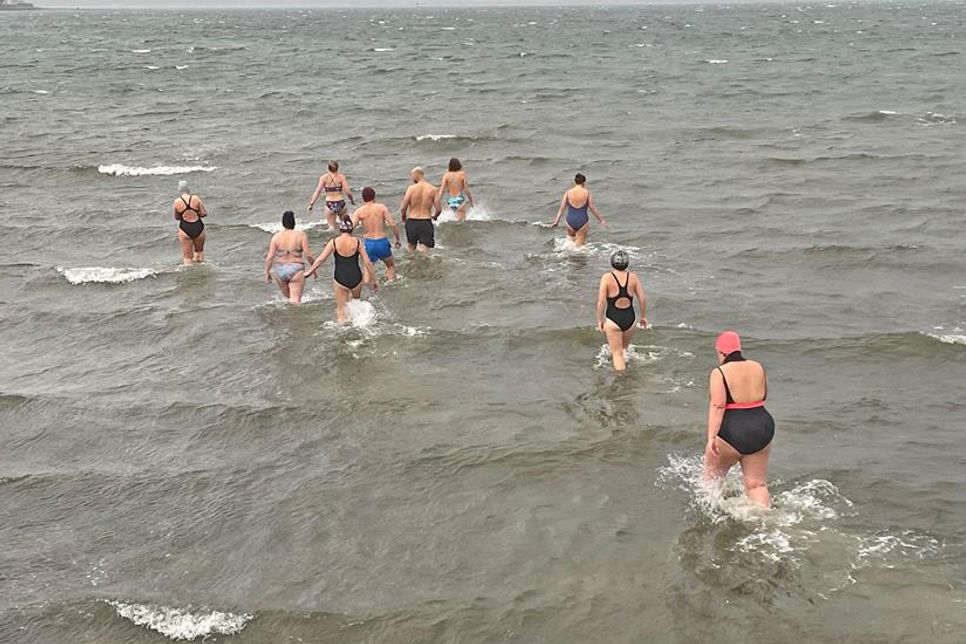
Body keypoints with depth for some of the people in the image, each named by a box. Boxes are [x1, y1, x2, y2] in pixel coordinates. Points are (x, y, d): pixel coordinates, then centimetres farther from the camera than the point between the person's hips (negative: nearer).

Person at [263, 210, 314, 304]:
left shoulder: (276, 236, -4)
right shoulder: (301, 235, -9)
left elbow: (270, 257, -6)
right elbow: (308, 254, -10)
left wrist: (267, 272, 4)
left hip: (280, 270, 3)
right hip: (296, 270, -3)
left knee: (287, 295, 26)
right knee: (295, 300, -5)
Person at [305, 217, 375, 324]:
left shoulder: (334, 242, -5)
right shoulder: (357, 242, -3)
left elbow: (320, 259, -4)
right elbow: (368, 263, -2)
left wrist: (309, 272, 9)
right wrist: (373, 281, 8)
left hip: (340, 279, -1)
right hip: (356, 279, 1)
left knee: (341, 309, 11)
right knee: (356, 299, 35)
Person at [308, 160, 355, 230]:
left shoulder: (323, 178, -3)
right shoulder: (341, 177, -4)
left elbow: (317, 192, -7)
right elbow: (348, 192, -8)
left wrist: (311, 204, -3)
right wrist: (352, 200, 10)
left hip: (330, 204, 0)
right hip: (340, 203, 0)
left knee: (331, 227, 9)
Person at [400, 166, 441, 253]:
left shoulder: (411, 188, -9)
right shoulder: (433, 189, -3)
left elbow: (403, 208, -10)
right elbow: (438, 209, -4)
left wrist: (403, 218, 11)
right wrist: (434, 216, 20)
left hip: (412, 222, 0)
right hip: (426, 222, 0)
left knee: (412, 248, 22)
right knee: (424, 253, 0)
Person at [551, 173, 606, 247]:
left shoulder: (568, 192, 0)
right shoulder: (587, 192, -4)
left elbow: (562, 207, -1)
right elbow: (593, 208, -3)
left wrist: (556, 221, 4)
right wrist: (601, 220, 5)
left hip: (570, 221, 2)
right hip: (582, 221, -2)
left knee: (570, 236, 31)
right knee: (579, 245, 5)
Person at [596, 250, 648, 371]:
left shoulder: (607, 278, -9)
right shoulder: (633, 277, -1)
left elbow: (601, 301, -11)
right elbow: (642, 299, 0)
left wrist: (600, 320, 0)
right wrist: (644, 317, 14)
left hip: (613, 320, -3)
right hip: (629, 318, 3)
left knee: (617, 353, 4)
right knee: (623, 348, 29)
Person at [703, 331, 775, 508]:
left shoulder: (719, 373, -10)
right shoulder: (758, 368, 7)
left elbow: (717, 405, -19)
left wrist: (711, 438, -23)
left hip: (732, 433, -5)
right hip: (763, 429, 5)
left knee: (712, 476, 20)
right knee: (756, 484, 10)